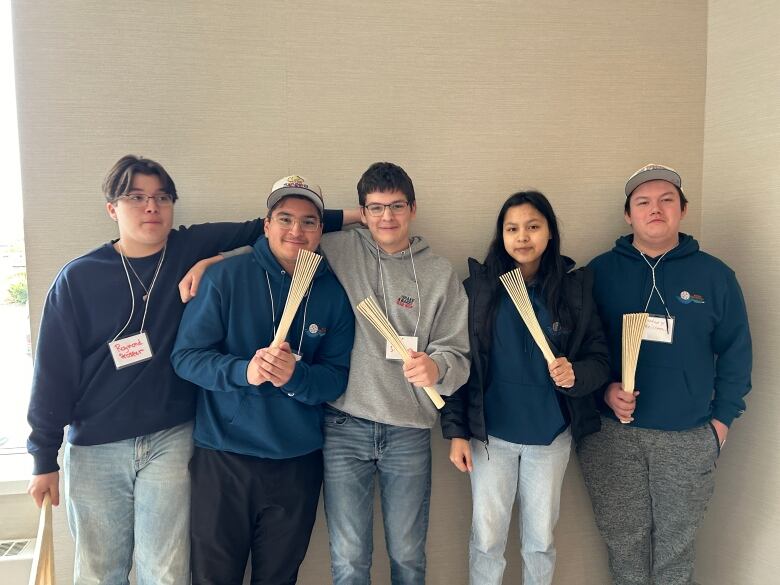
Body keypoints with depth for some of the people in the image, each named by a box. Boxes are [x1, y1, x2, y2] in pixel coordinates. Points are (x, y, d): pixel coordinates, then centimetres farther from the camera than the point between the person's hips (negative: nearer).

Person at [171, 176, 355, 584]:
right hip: (222, 458, -2)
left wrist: (296, 375, -23)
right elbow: (185, 357, -8)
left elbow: (338, 377, -2)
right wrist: (243, 371, -25)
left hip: (298, 462, 2)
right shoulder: (225, 277, -7)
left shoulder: (333, 293, 0)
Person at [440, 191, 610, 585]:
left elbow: (599, 358, 1)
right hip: (490, 434, -1)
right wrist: (456, 431, -6)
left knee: (540, 539, 17)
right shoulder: (478, 287, -6)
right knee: (486, 539, 11)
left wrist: (575, 374, -22)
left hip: (551, 436, 1)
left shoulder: (574, 288, -3)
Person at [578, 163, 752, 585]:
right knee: (624, 540, 12)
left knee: (676, 543, 14)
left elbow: (735, 353, 5)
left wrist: (723, 417, 2)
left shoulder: (715, 276, 2)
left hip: (689, 438, 1)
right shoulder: (600, 271, 0)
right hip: (611, 433, 0)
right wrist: (604, 389, -12)